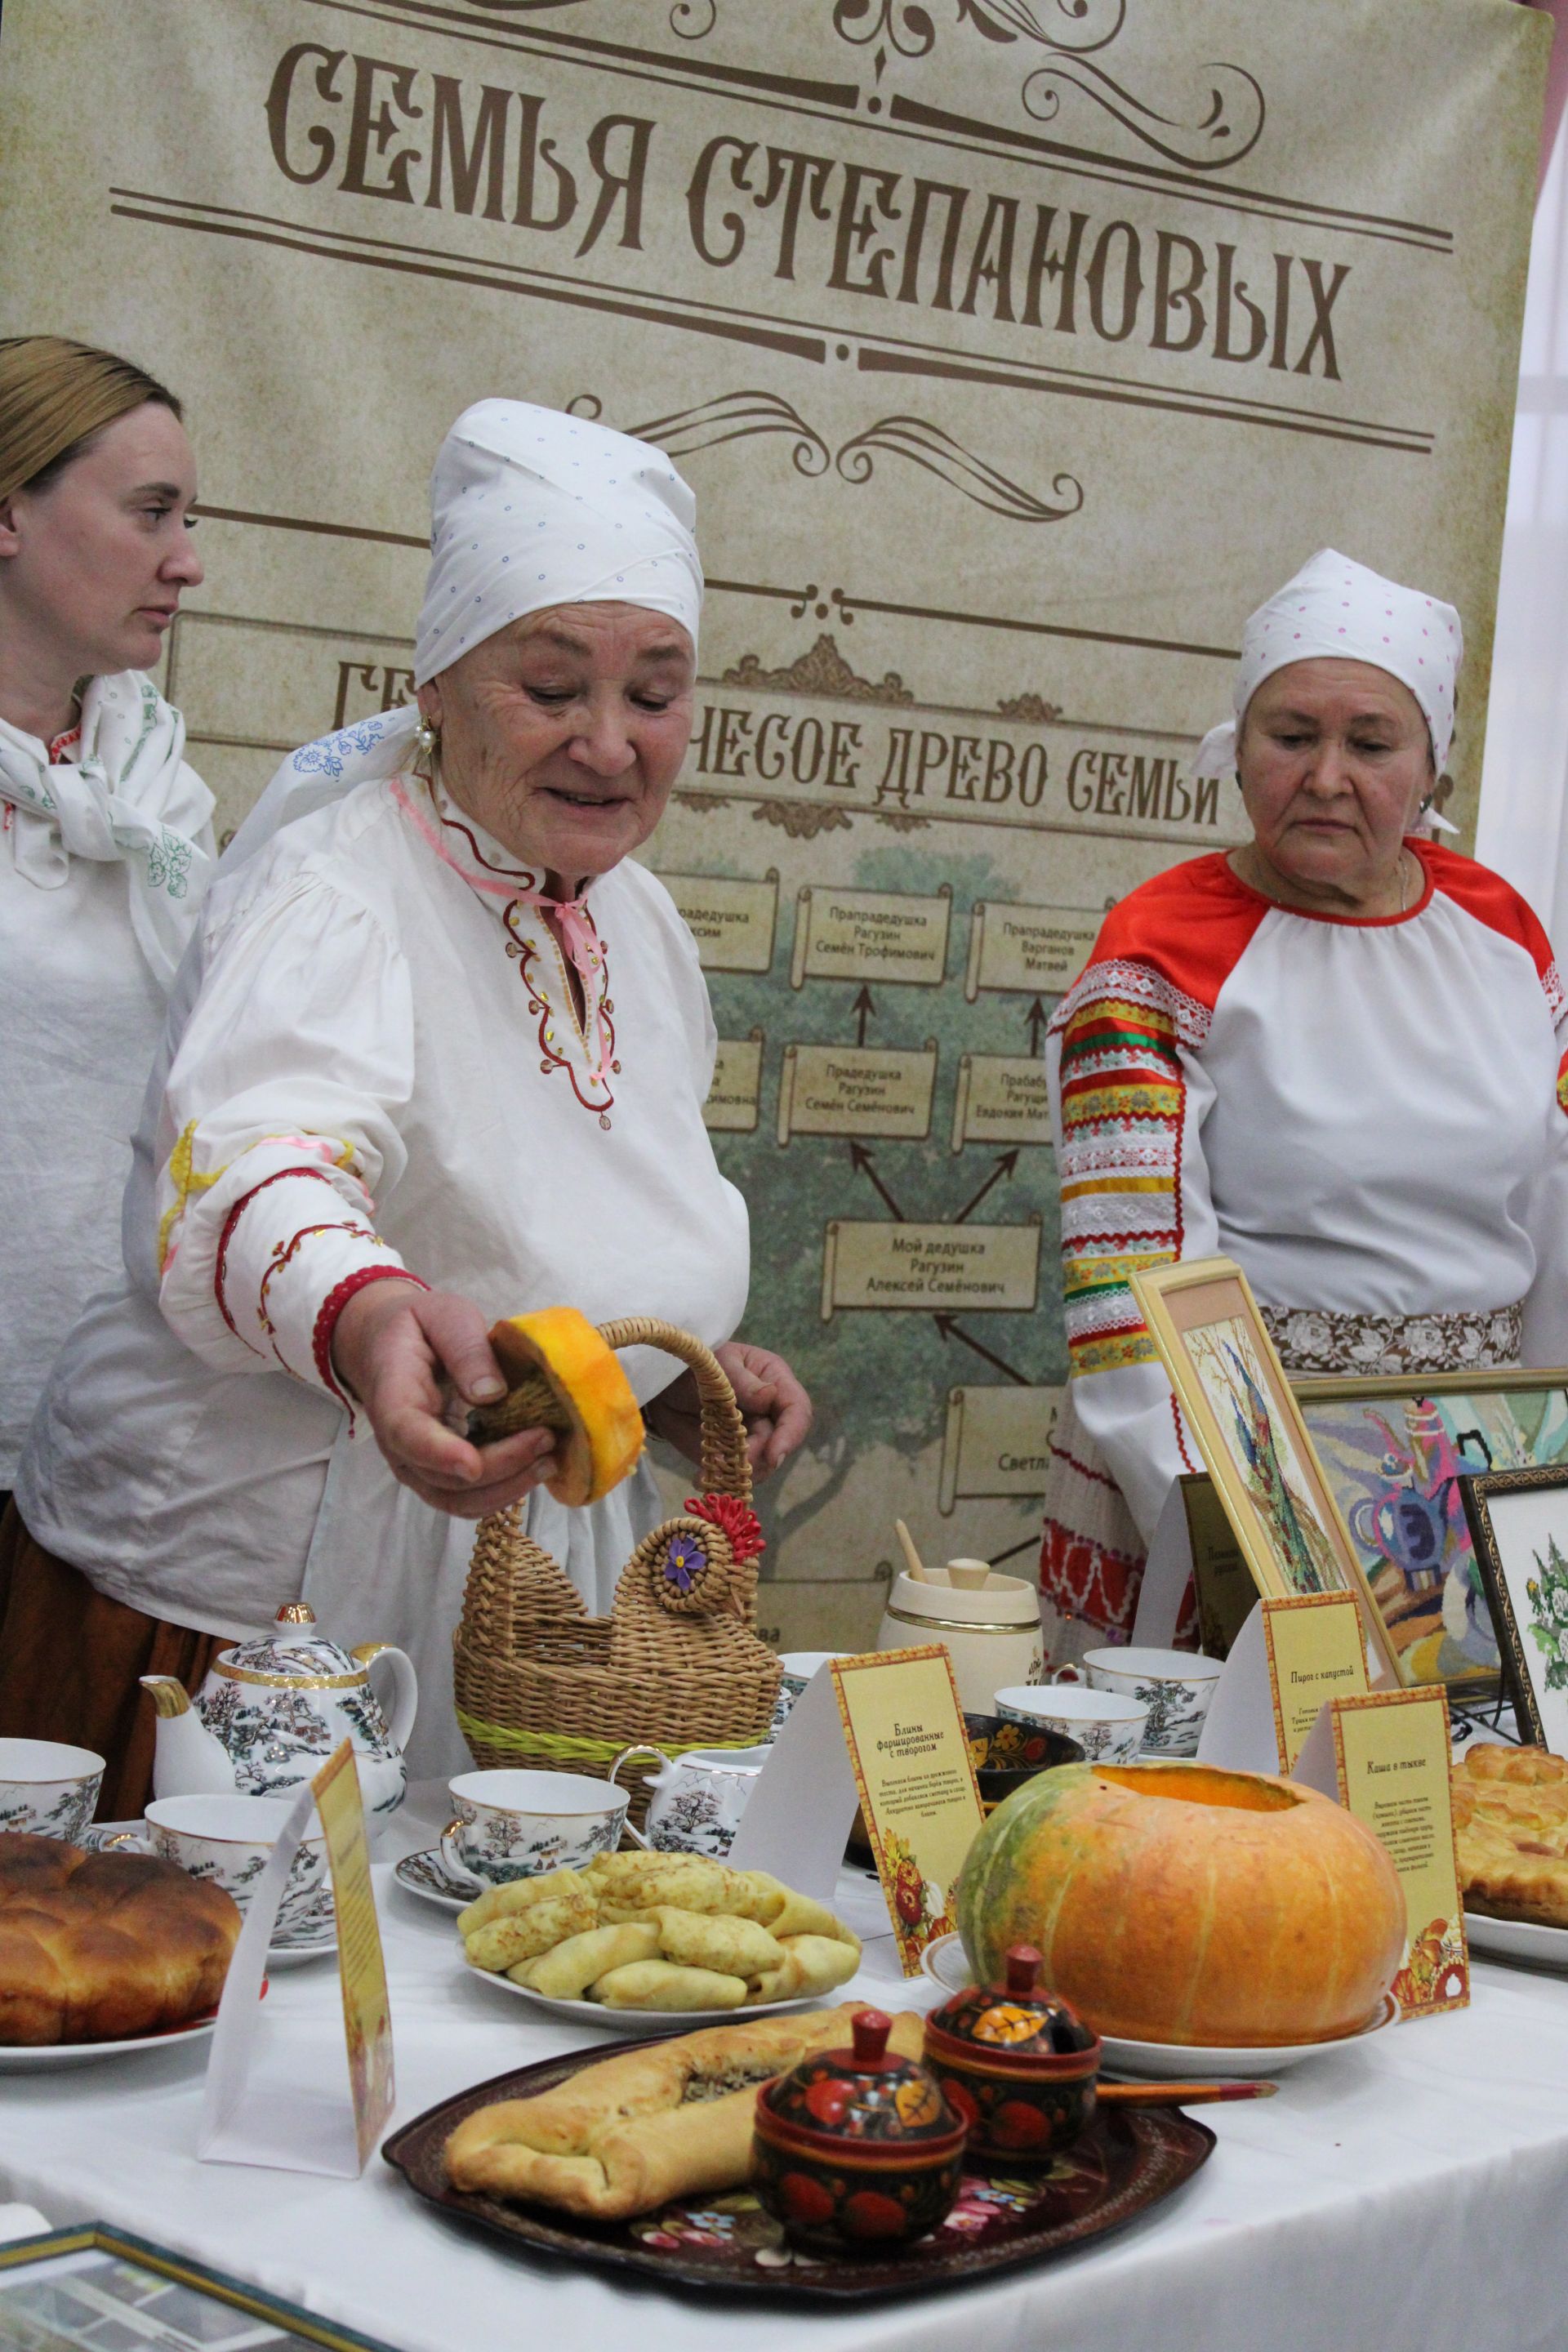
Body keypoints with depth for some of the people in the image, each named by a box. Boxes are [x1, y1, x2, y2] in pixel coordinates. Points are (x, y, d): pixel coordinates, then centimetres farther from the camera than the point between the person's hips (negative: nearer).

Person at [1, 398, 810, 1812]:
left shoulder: (640, 926, 8)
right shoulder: (333, 886, -16)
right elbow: (246, 1164, -37)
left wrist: (694, 1364, 4)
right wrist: (367, 1320, -57)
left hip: (518, 1584, 7)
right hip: (241, 1592, -6)